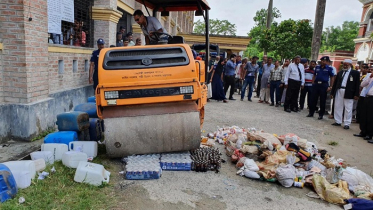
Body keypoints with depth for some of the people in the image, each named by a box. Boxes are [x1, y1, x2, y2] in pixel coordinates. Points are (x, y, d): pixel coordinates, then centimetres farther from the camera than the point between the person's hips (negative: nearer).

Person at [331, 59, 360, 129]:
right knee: (337, 107, 9)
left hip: (348, 93, -4)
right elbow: (335, 83, 13)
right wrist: (332, 92, 8)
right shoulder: (340, 73, 13)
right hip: (339, 91, 4)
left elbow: (357, 84, -2)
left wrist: (356, 94, -8)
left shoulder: (355, 73, 2)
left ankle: (347, 124, 5)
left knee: (348, 109, 0)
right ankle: (338, 121, 20)